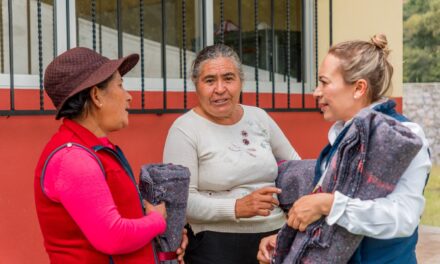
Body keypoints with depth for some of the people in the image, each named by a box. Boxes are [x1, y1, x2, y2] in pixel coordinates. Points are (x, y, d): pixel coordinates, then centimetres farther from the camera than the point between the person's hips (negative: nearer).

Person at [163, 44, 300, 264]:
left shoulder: (259, 117, 7)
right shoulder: (184, 130, -9)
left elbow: (293, 163, 20)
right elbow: (181, 200, -17)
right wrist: (237, 208, -26)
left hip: (275, 238, 5)